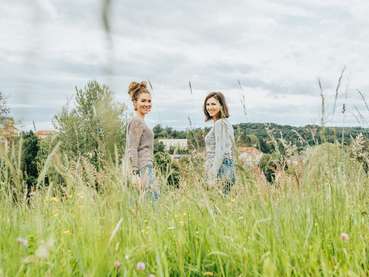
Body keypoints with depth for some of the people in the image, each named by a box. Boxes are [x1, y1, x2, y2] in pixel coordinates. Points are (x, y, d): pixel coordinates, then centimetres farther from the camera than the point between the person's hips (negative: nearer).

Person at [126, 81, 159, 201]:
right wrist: (137, 175, -20)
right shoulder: (136, 121, -9)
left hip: (148, 169, 10)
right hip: (143, 170, -10)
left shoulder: (141, 122, 20)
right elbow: (132, 151, -15)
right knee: (152, 200, -12)